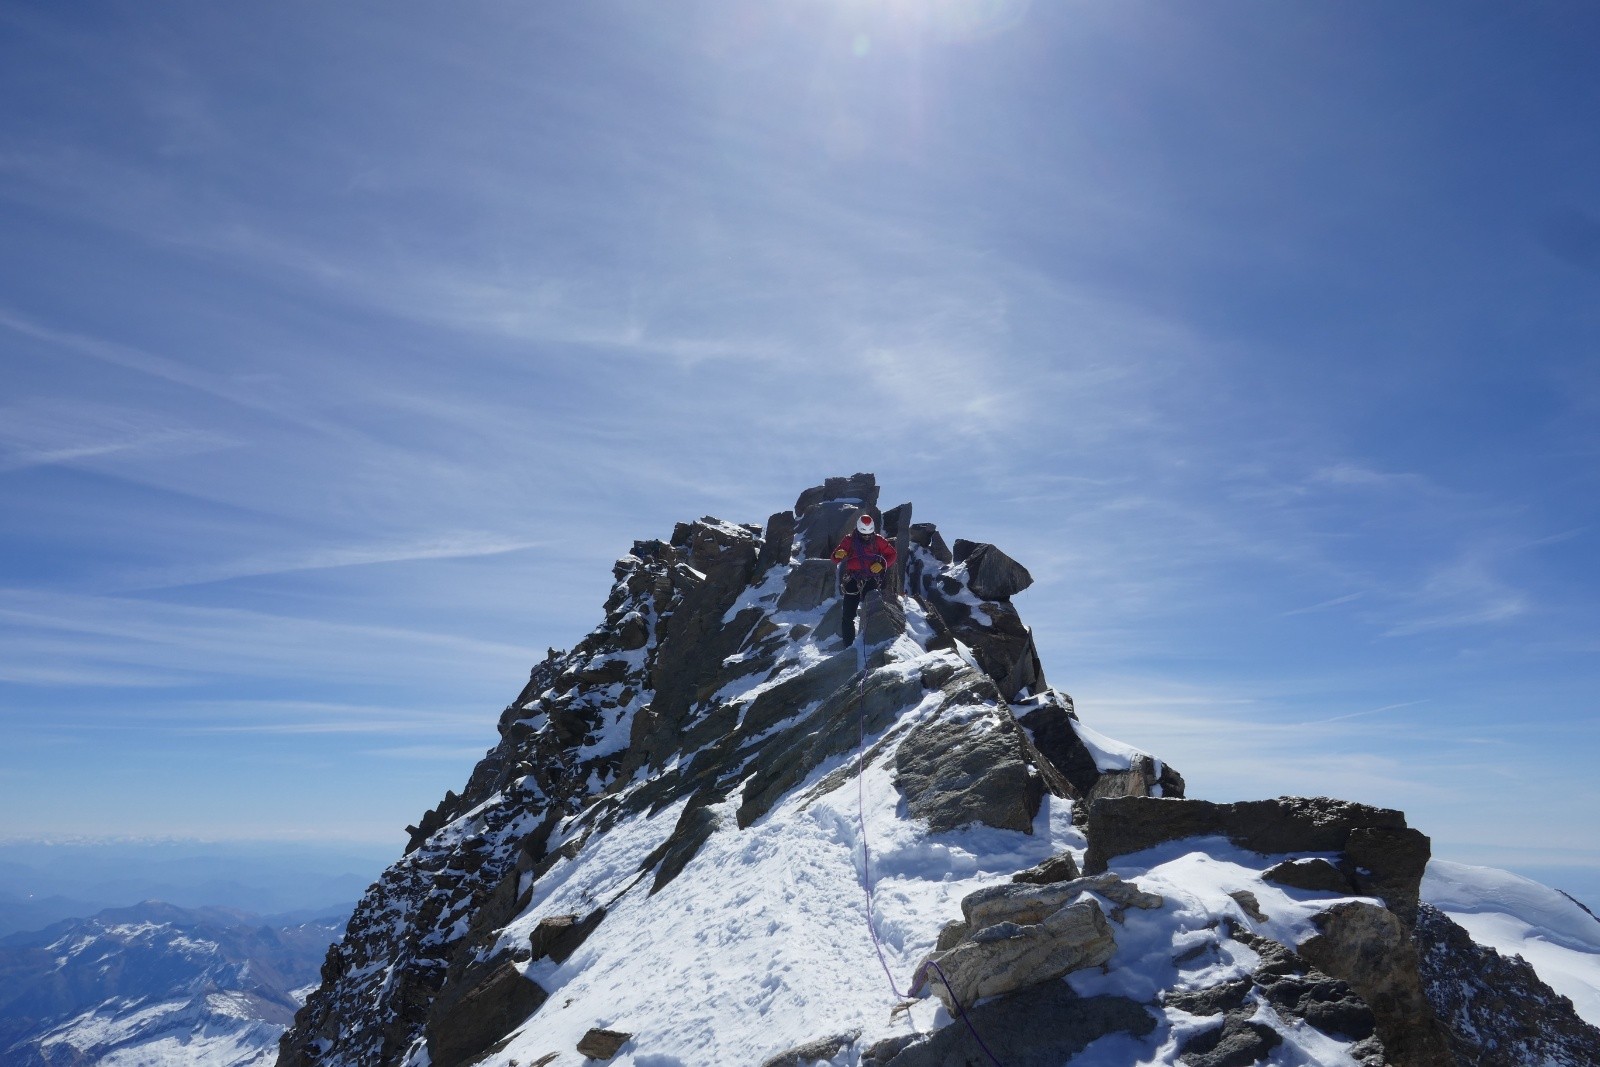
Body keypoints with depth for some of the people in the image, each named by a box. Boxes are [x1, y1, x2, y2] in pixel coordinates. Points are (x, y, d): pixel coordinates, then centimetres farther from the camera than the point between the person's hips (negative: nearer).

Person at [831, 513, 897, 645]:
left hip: (871, 582, 1)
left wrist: (882, 564, -7)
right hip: (853, 582, -1)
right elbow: (835, 558, -3)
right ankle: (848, 645, -3)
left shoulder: (877, 541, 4)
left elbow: (891, 555, 12)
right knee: (848, 615, -7)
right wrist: (838, 554, -28)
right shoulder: (849, 540, 0)